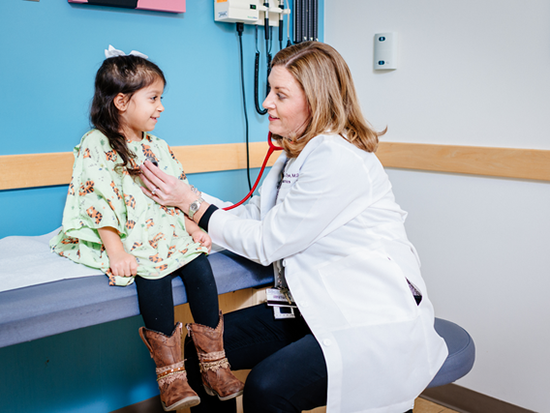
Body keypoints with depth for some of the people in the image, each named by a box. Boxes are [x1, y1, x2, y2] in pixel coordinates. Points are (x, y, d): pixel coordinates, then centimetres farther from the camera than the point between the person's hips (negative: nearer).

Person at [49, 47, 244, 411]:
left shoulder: (157, 147, 16)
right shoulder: (96, 145, -5)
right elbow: (99, 204, -14)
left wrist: (192, 227, 4)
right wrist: (116, 252, -22)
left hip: (166, 233, 6)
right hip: (127, 239, -5)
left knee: (200, 266, -18)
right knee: (154, 273, -30)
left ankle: (215, 365, -9)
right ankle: (170, 373, -17)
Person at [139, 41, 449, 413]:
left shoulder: (337, 160, -20)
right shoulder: (299, 152, 11)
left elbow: (266, 242, -16)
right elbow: (254, 216, 9)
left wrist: (192, 203, -9)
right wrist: (179, 195, 1)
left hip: (376, 322, -9)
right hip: (320, 309, 9)